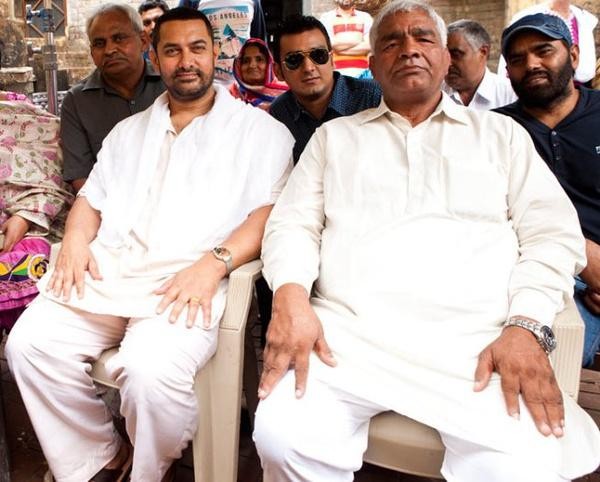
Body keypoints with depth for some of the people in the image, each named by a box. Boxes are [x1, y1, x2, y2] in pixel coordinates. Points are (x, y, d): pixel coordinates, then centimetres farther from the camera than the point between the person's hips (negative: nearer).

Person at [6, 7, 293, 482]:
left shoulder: (260, 130, 8)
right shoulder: (129, 131, 26)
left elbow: (270, 212, -4)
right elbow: (91, 198, 24)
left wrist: (214, 263, -20)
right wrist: (76, 239, 1)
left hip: (191, 279, -5)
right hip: (107, 270, 6)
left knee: (151, 370, -32)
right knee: (30, 343, -17)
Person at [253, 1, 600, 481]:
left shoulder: (501, 133, 19)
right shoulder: (334, 136, 22)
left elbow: (552, 233, 10)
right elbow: (294, 222, 12)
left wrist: (527, 327, -9)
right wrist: (291, 297, -11)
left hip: (476, 339, 0)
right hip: (348, 331, 1)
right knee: (283, 436, -26)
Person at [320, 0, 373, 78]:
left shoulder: (365, 17, 12)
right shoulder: (326, 18, 9)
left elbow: (369, 45, -1)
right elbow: (331, 44, -6)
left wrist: (341, 47, -4)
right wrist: (357, 40, 2)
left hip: (361, 71, 1)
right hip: (337, 71, -1)